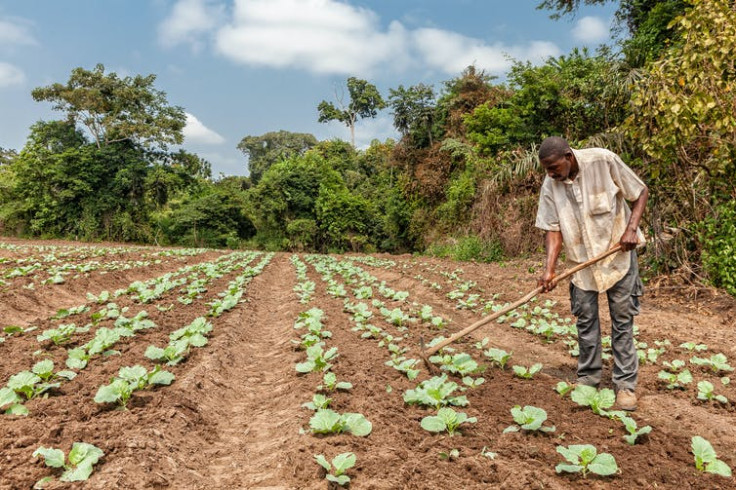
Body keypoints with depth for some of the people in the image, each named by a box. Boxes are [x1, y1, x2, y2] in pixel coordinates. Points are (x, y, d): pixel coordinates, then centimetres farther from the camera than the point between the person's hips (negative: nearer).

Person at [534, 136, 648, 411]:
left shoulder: (603, 161, -17)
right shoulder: (550, 186, -9)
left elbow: (641, 192, -6)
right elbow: (553, 229, -8)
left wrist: (631, 229, -17)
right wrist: (549, 270, -19)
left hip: (618, 252, -2)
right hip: (581, 259, 3)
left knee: (622, 319, 2)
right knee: (585, 319, 8)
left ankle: (625, 384, 13)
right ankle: (588, 376, 23)